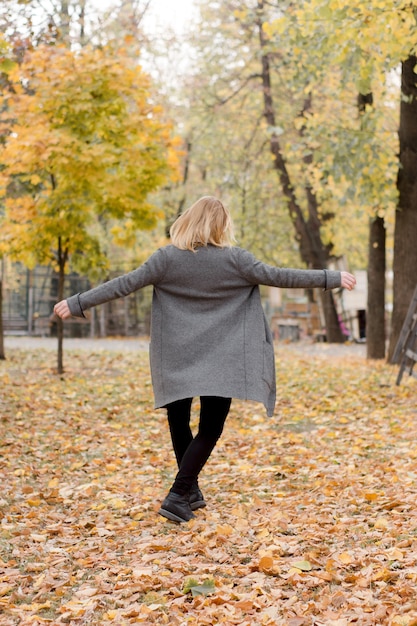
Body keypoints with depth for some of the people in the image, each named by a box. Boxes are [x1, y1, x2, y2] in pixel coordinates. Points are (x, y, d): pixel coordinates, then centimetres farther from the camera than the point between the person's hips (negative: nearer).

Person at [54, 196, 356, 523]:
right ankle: (178, 496, -9)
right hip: (220, 361, -2)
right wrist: (332, 278, 2)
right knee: (209, 430, 2)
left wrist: (78, 303, 3)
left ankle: (190, 491, 28)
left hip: (176, 359, 2)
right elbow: (277, 276, -5)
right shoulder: (234, 259, -7)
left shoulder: (168, 257, -4)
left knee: (179, 422, 18)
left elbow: (124, 284, -4)